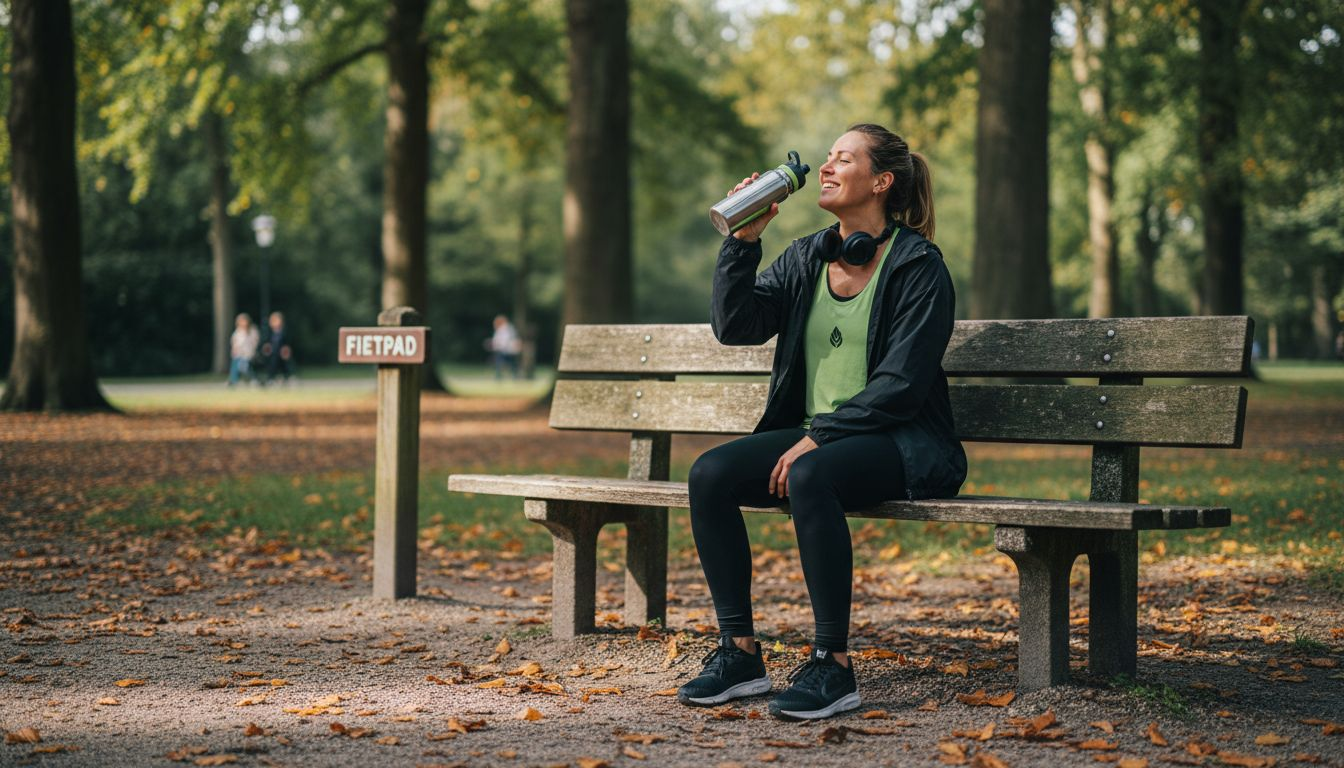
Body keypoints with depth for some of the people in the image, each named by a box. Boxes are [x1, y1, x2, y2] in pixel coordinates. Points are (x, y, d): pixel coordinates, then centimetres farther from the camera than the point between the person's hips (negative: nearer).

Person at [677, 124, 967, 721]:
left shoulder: (918, 266, -6)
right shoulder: (805, 258, 13)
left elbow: (900, 385, -14)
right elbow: (735, 326, 3)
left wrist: (819, 437, -19)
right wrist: (744, 240, -6)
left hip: (899, 442, -6)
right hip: (814, 433, 6)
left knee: (810, 477, -37)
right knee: (709, 473, -18)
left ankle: (833, 665, -28)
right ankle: (739, 653, -12)